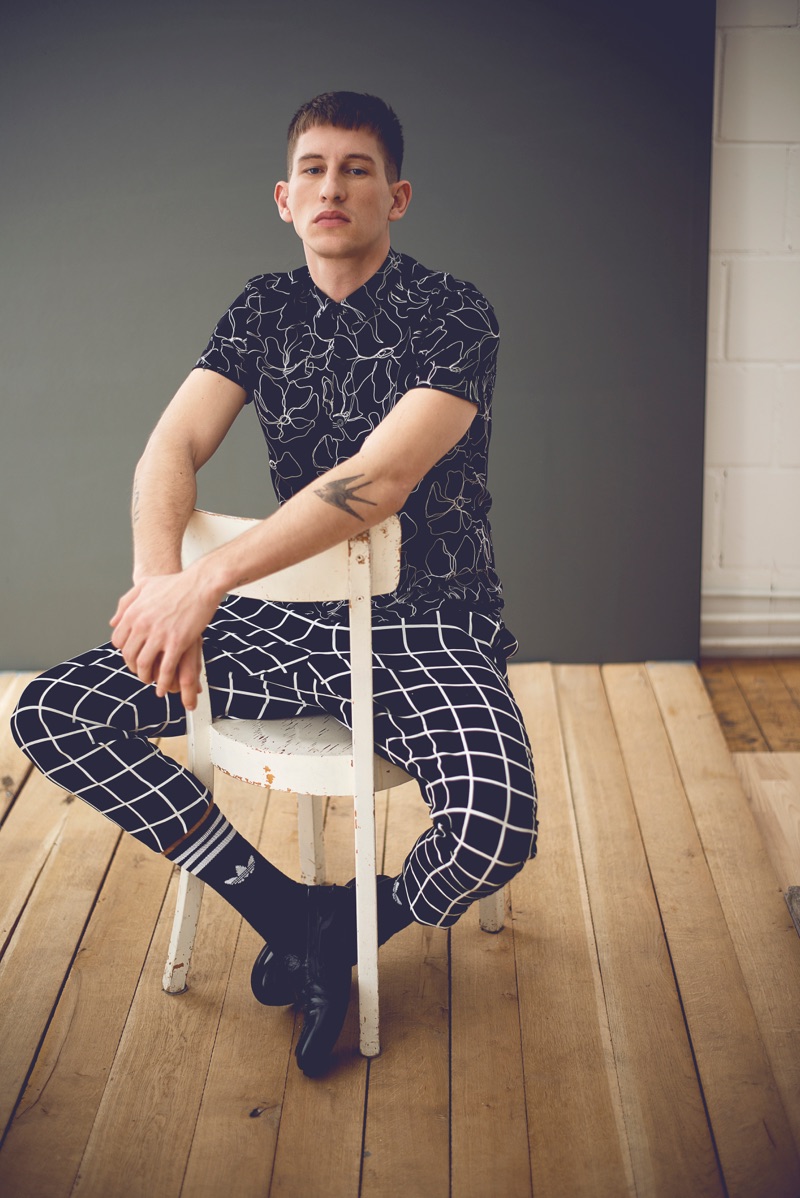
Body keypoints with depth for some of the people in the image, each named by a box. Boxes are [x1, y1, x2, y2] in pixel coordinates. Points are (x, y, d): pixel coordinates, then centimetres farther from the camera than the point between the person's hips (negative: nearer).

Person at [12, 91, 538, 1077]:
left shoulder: (453, 316, -9)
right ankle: (293, 918, -3)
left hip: (425, 626, -4)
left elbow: (383, 476, -25)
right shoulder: (264, 312, 7)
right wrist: (157, 577, -28)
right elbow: (173, 445, -6)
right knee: (50, 716, -10)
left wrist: (209, 578, -34)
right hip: (289, 620, 5)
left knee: (494, 832, -33)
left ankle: (349, 928, 5)